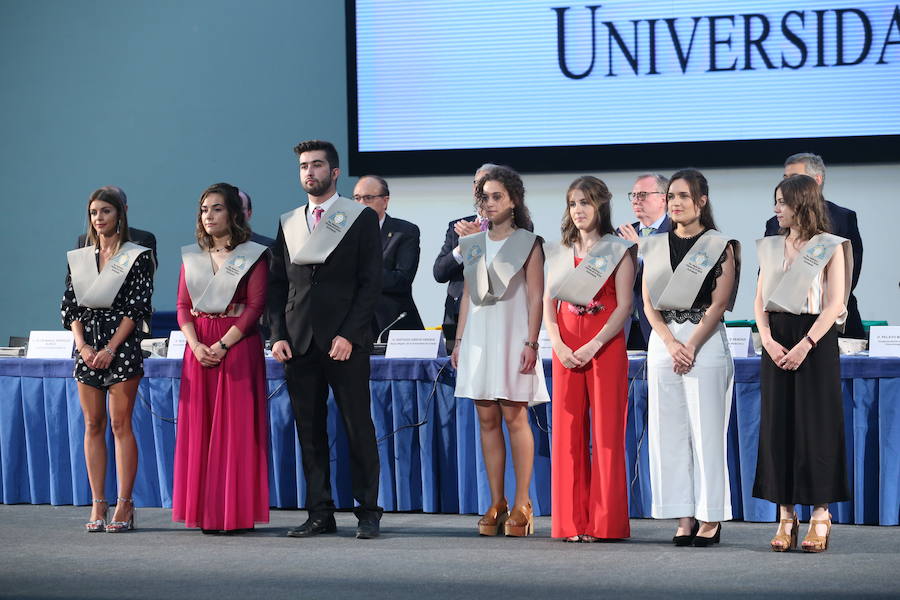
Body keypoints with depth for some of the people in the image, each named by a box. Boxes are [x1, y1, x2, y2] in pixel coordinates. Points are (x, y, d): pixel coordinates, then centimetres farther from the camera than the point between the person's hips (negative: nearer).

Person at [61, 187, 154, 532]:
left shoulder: (136, 257, 0)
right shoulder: (78, 258, 13)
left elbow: (136, 308, -6)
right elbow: (70, 306, 10)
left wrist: (111, 348, -14)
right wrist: (82, 345, -6)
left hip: (122, 345, -4)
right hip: (87, 347, 4)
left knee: (120, 425, -5)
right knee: (93, 425, 3)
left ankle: (124, 505, -3)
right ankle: (98, 505, 5)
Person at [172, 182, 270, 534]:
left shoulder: (252, 255, -1)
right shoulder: (192, 256, 13)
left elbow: (255, 306, -8)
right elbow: (183, 306, 9)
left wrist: (223, 345, -16)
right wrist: (195, 345, -8)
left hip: (238, 344, -5)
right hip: (199, 347, 5)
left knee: (236, 426, -5)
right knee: (200, 426, 3)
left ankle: (237, 512, -2)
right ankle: (205, 512, 6)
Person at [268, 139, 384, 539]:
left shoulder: (361, 218, 2)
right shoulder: (288, 223, 15)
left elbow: (371, 283, -3)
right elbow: (277, 285, 15)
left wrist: (349, 335, -12)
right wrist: (278, 335, 2)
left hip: (345, 341, -4)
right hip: (299, 342, 4)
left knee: (358, 428, -2)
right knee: (309, 431, 5)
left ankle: (368, 513, 4)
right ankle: (320, 513, 9)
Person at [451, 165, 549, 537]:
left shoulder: (527, 243, 1)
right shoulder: (472, 245, 15)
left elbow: (536, 298, -4)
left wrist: (531, 343, -13)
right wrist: (459, 341, 11)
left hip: (512, 336, -5)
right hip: (479, 336, 5)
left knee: (514, 418, -6)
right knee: (487, 420, 3)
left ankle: (521, 506, -3)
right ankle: (496, 505, 7)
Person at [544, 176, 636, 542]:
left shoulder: (618, 250, 3)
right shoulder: (561, 254, 16)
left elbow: (624, 306, -5)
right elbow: (548, 304, 10)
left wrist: (593, 346, -15)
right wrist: (558, 344, -7)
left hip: (605, 345, -4)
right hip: (566, 348, 4)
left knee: (606, 430, -5)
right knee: (568, 430, 1)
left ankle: (606, 522, -2)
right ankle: (573, 521, 4)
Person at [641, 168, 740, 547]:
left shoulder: (719, 247, 2)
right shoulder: (654, 247, 13)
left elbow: (718, 305, -5)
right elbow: (649, 305, 7)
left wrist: (692, 346, -14)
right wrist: (671, 344, -7)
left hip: (706, 342, -4)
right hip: (662, 343, 4)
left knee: (706, 431, -5)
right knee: (670, 433, 2)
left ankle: (710, 519, 0)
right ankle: (684, 519, 5)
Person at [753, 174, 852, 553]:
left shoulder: (830, 247, -1)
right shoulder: (770, 247, 14)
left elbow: (835, 304, -8)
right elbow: (760, 301, 10)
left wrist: (805, 344, -17)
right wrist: (767, 339, -7)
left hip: (815, 342, -4)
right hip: (777, 344, 5)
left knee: (816, 425, -5)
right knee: (777, 425, 1)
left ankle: (820, 517, 0)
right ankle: (785, 517, 5)